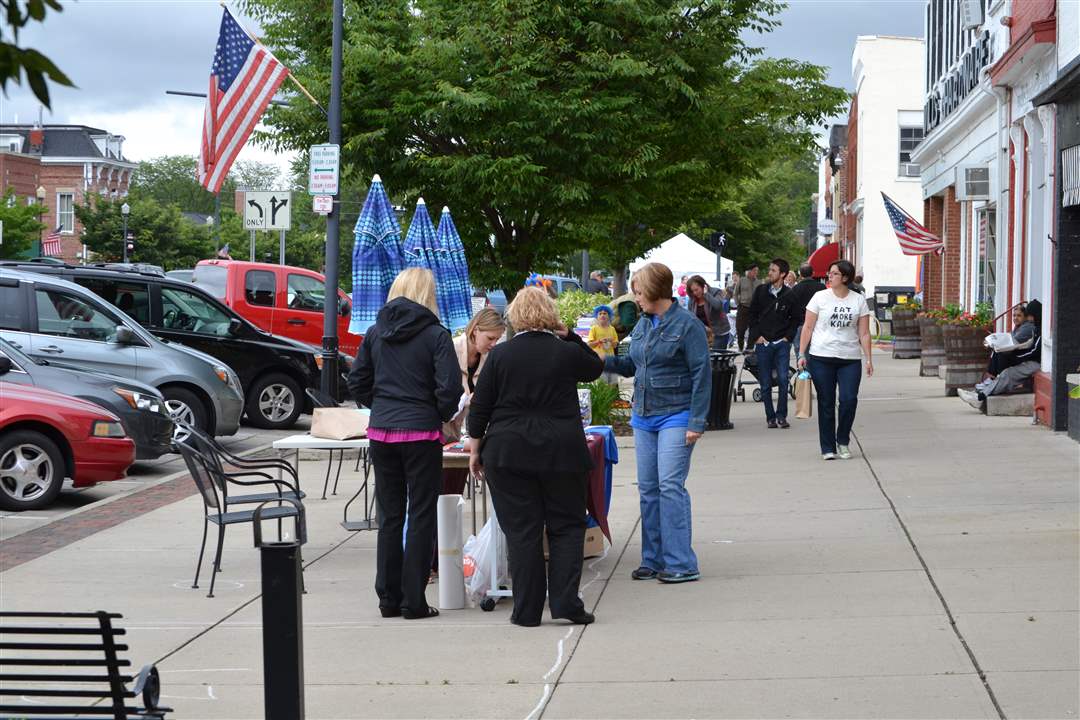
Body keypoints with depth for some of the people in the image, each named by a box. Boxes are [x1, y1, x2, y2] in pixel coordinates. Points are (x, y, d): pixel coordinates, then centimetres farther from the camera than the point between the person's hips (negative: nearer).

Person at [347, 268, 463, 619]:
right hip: (421, 432, -4)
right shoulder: (435, 334, -8)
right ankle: (413, 601, 3)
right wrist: (443, 416, 3)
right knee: (421, 517, 3)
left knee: (390, 516, 12)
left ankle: (388, 598, 16)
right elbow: (449, 387, -14)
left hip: (381, 432, 4)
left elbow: (357, 383, 9)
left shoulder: (376, 333, 6)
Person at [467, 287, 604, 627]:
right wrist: (569, 337, 12)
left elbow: (480, 406, 2)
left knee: (521, 530, 4)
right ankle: (565, 601, 0)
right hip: (562, 453, 0)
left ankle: (527, 610, 6)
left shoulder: (500, 354, -2)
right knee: (566, 526, 10)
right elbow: (595, 367, 18)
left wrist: (476, 447, 12)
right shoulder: (567, 353, -3)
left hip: (508, 454, 1)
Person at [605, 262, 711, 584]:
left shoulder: (687, 325, -9)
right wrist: (603, 360, 0)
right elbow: (632, 365, 19)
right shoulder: (642, 324, 12)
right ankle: (653, 560, 16)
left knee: (670, 485, -12)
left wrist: (696, 422, -15)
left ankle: (681, 563, -7)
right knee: (648, 488, 9)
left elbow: (701, 375, -11)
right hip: (644, 417, 8)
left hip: (675, 416, -8)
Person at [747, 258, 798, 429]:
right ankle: (770, 417, 12)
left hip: (782, 344, -1)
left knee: (783, 380, -7)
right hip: (763, 343, 1)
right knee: (765, 384, 3)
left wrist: (788, 336, -1)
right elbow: (752, 314, 8)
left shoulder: (789, 295, -1)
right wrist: (757, 335, -1)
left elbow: (795, 318, 9)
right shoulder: (761, 291, 3)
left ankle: (781, 415, 6)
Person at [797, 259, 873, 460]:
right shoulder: (820, 297, 3)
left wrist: (869, 359, -1)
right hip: (821, 358, -1)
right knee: (826, 404, 2)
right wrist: (802, 354, -2)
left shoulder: (859, 301, 6)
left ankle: (843, 442, 12)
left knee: (849, 400, -10)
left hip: (850, 359, 1)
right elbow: (808, 328, 4)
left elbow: (864, 333, 7)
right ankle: (828, 448, 11)